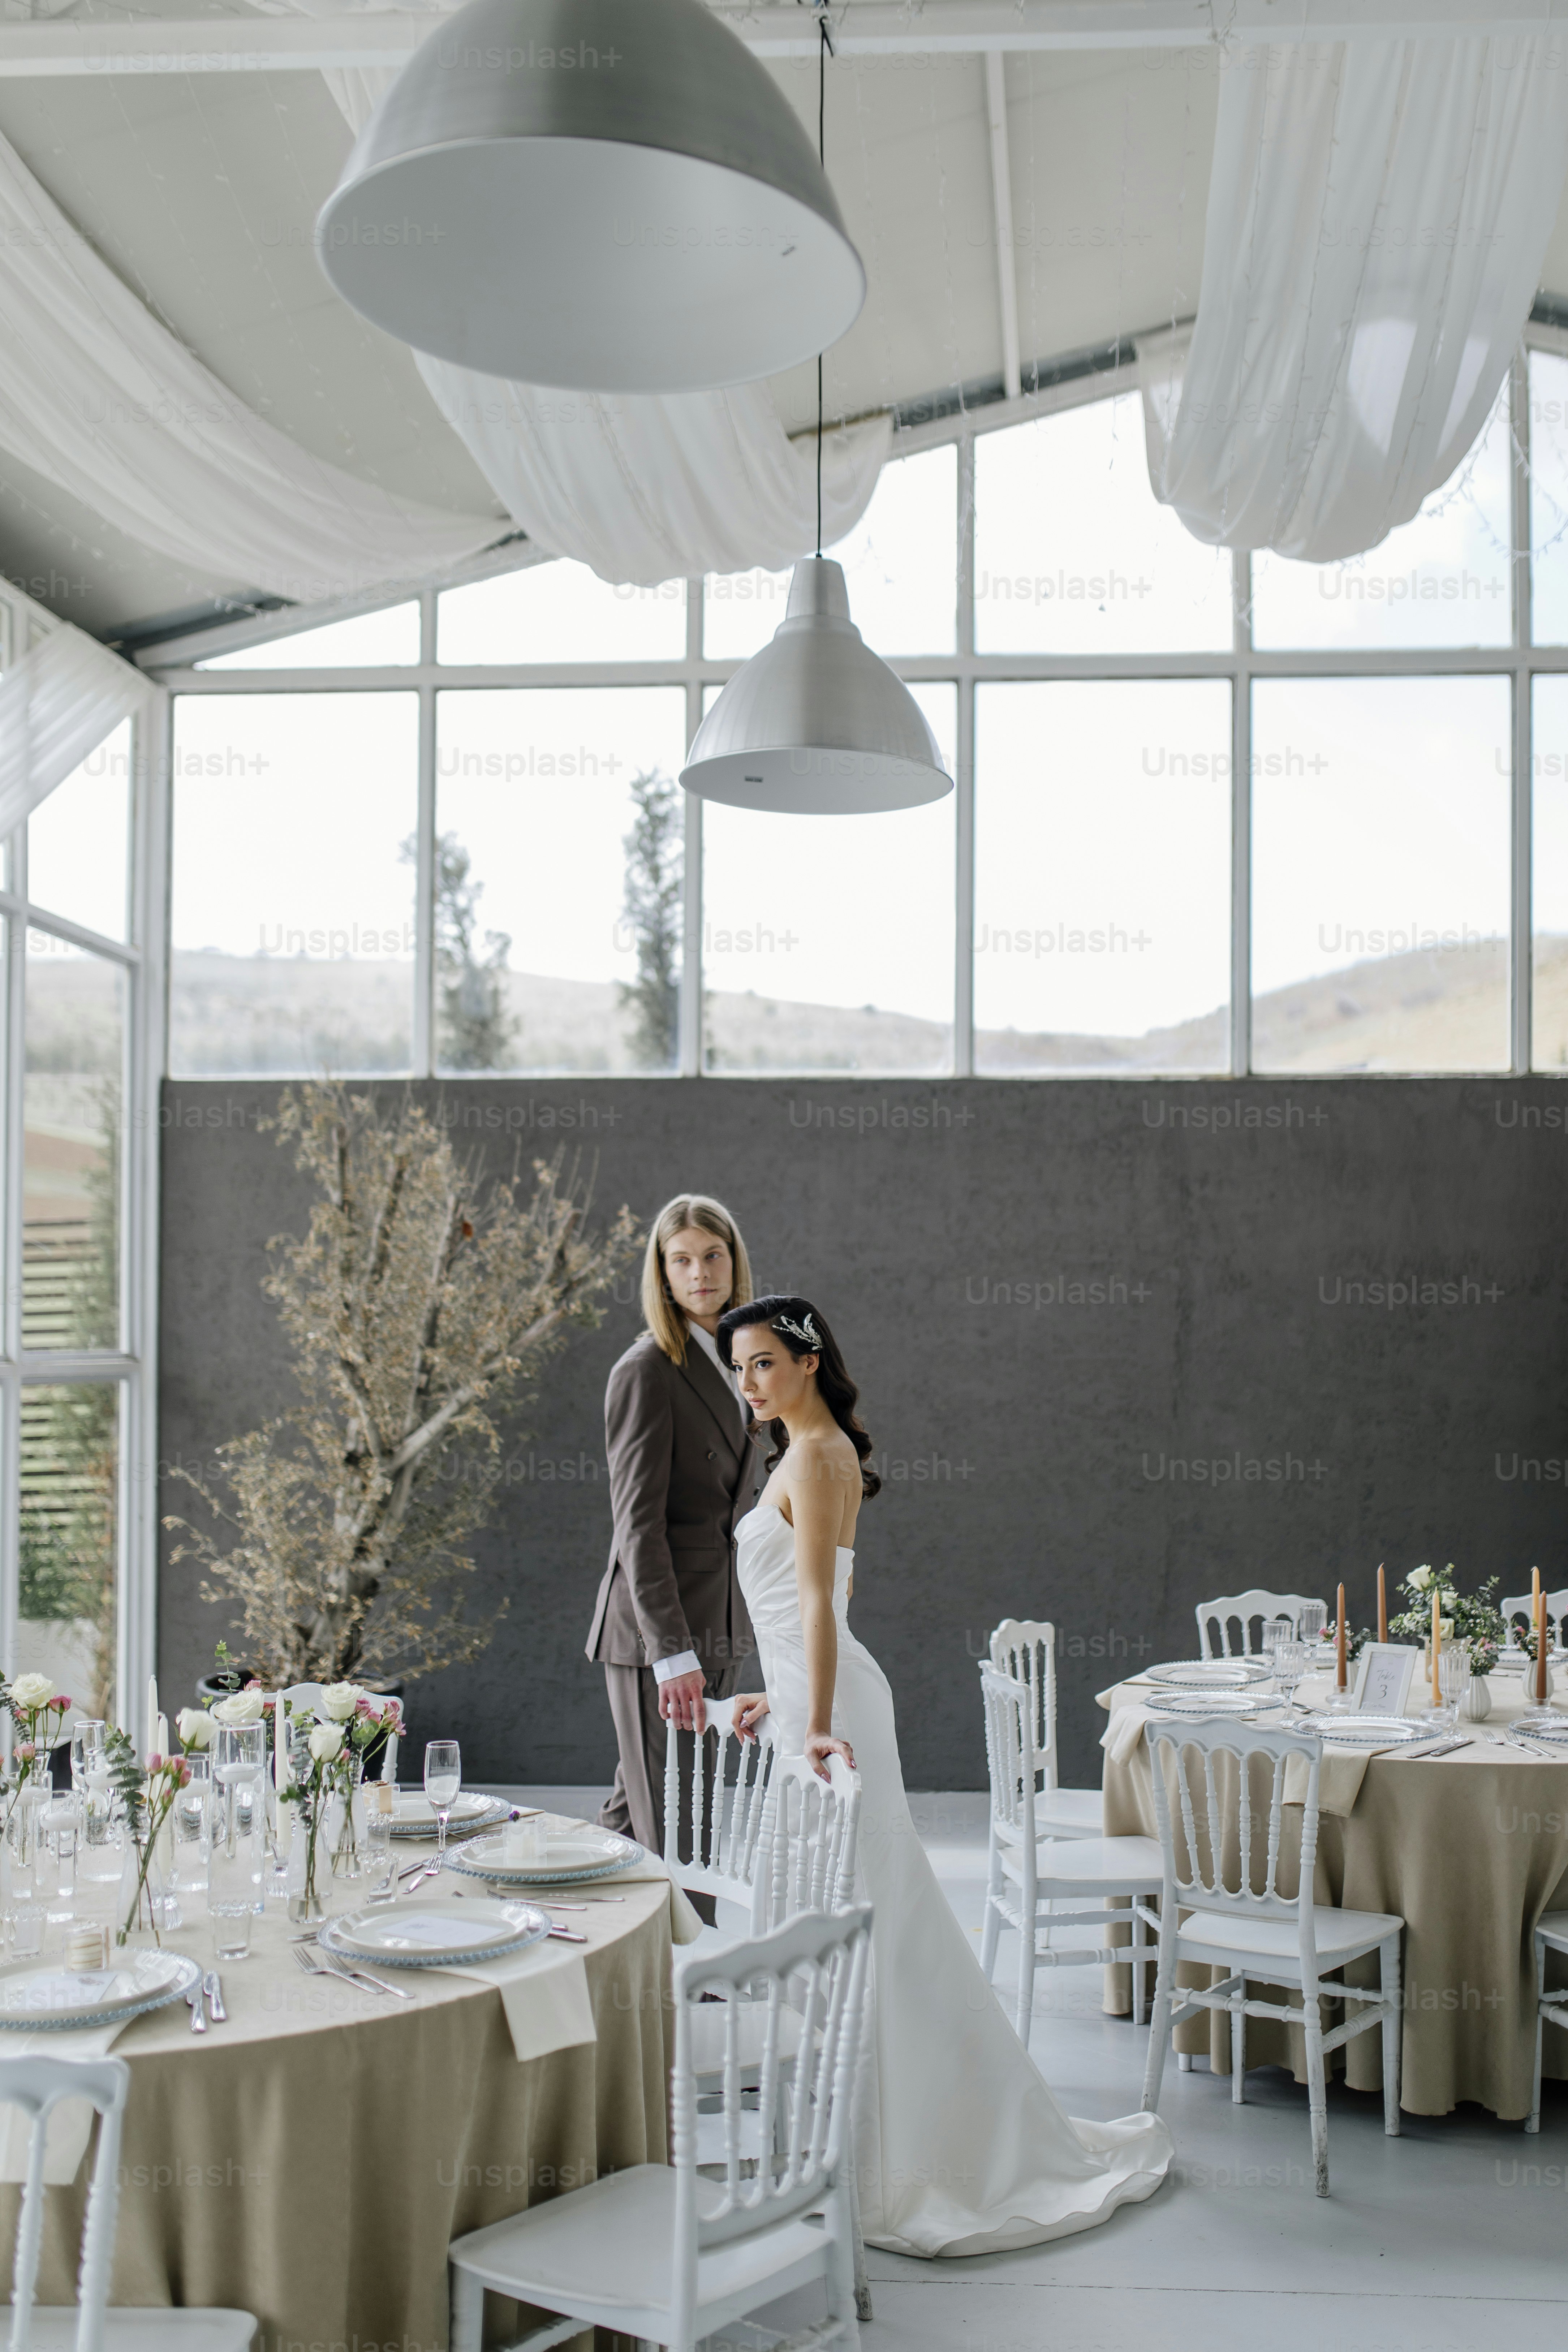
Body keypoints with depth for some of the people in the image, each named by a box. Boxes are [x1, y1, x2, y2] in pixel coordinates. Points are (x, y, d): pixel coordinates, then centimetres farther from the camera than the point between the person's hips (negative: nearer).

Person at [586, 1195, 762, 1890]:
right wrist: (672, 1653, -24)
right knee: (670, 1831, -2)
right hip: (655, 1628, -8)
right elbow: (637, 1522, -18)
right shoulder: (646, 1370, -13)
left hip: (717, 1625, 8)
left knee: (637, 1810, 17)